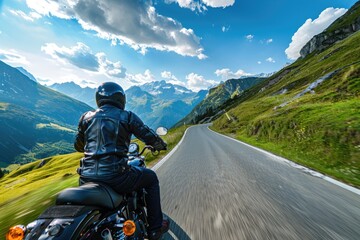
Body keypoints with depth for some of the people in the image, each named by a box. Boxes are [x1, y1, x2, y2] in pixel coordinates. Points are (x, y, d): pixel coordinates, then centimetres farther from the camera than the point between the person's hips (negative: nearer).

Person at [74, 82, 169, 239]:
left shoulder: (86, 117, 8)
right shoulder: (127, 116, -5)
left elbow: (78, 145, 18)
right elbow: (150, 137, -3)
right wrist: (161, 145, 18)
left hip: (86, 177, 6)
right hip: (115, 176, -5)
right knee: (151, 178, 18)